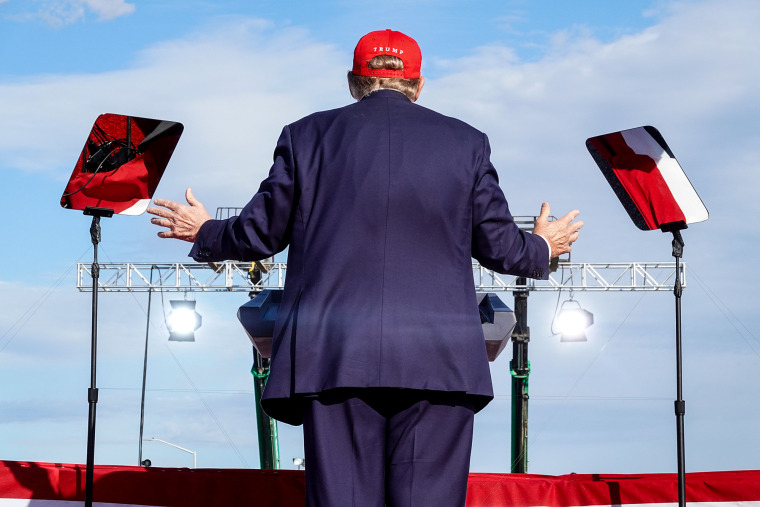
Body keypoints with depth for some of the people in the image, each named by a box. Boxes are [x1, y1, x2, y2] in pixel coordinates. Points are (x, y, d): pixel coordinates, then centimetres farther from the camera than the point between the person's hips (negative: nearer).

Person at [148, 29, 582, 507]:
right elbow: (498, 246, 11)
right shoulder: (466, 143, 8)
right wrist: (543, 249, 34)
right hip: (437, 360, 0)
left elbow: (261, 235, 11)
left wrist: (204, 233, 32)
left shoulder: (306, 136, 7)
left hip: (335, 358, 0)